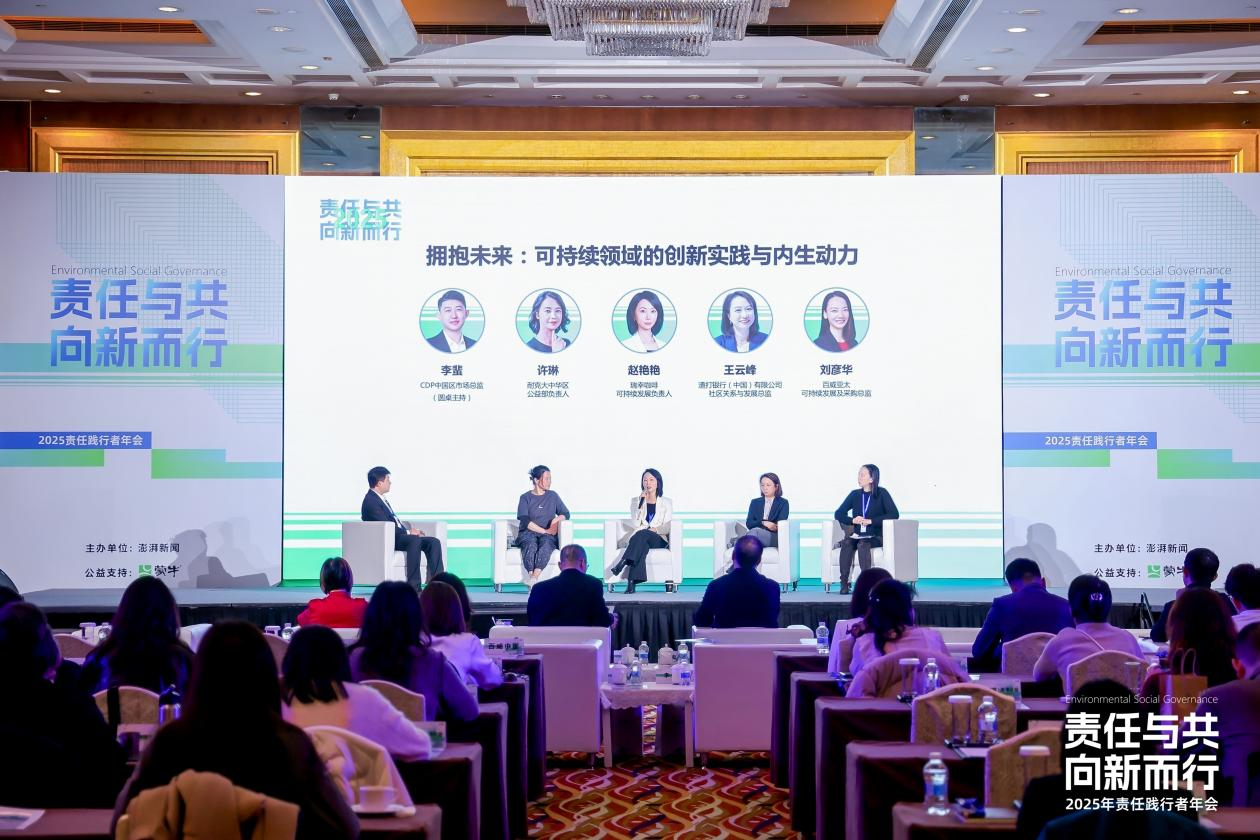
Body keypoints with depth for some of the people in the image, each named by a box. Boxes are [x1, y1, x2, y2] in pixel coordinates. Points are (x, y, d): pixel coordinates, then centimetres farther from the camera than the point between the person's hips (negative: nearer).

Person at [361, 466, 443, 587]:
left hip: (399, 536, 10)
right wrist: (408, 532, -15)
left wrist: (410, 530, 6)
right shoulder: (371, 501, -11)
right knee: (415, 540, -36)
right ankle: (413, 586, -38)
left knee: (434, 542, -8)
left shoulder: (381, 498, 22)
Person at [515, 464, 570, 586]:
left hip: (548, 534, 1)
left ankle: (534, 577, -51)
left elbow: (566, 514, 15)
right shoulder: (525, 497, 6)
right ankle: (532, 577, -52)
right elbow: (525, 521, -6)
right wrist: (544, 531, -13)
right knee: (531, 545, -36)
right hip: (528, 533, -1)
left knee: (546, 544, -35)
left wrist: (557, 519, -8)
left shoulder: (553, 496, 16)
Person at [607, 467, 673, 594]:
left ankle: (622, 564, -52)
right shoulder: (635, 500, 14)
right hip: (638, 538, 0)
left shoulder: (666, 502, 13)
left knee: (643, 534, -36)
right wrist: (641, 501, -8)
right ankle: (632, 582, -56)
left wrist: (655, 529, -17)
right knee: (643, 545, -39)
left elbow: (667, 528, 5)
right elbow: (635, 524, -3)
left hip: (659, 539, 0)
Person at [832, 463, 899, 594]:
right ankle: (844, 583, -32)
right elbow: (838, 514, 11)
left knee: (862, 544, -35)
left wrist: (871, 521, -18)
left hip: (876, 536, -3)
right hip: (857, 535, 4)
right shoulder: (855, 495, 13)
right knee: (846, 543, -29)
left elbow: (894, 514, -11)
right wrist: (852, 520, -11)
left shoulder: (881, 494, 1)